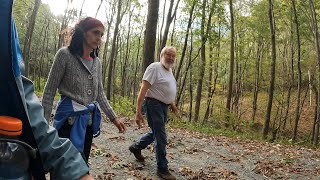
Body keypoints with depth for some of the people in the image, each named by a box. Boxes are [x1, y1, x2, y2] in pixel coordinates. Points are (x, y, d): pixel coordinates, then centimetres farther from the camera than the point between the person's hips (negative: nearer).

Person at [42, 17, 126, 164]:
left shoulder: (96, 62, 8)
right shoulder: (65, 54, -9)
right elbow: (49, 91, -8)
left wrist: (114, 118, 10)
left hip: (89, 120, 6)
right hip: (70, 119, -6)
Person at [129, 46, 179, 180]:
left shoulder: (169, 70, 13)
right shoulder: (155, 67, -15)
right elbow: (143, 90, -21)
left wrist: (172, 103, 18)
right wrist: (138, 111, -26)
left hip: (164, 106, 9)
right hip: (154, 105, -9)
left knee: (156, 133, 22)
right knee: (161, 138, -3)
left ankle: (136, 147, 43)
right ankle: (163, 169, 11)